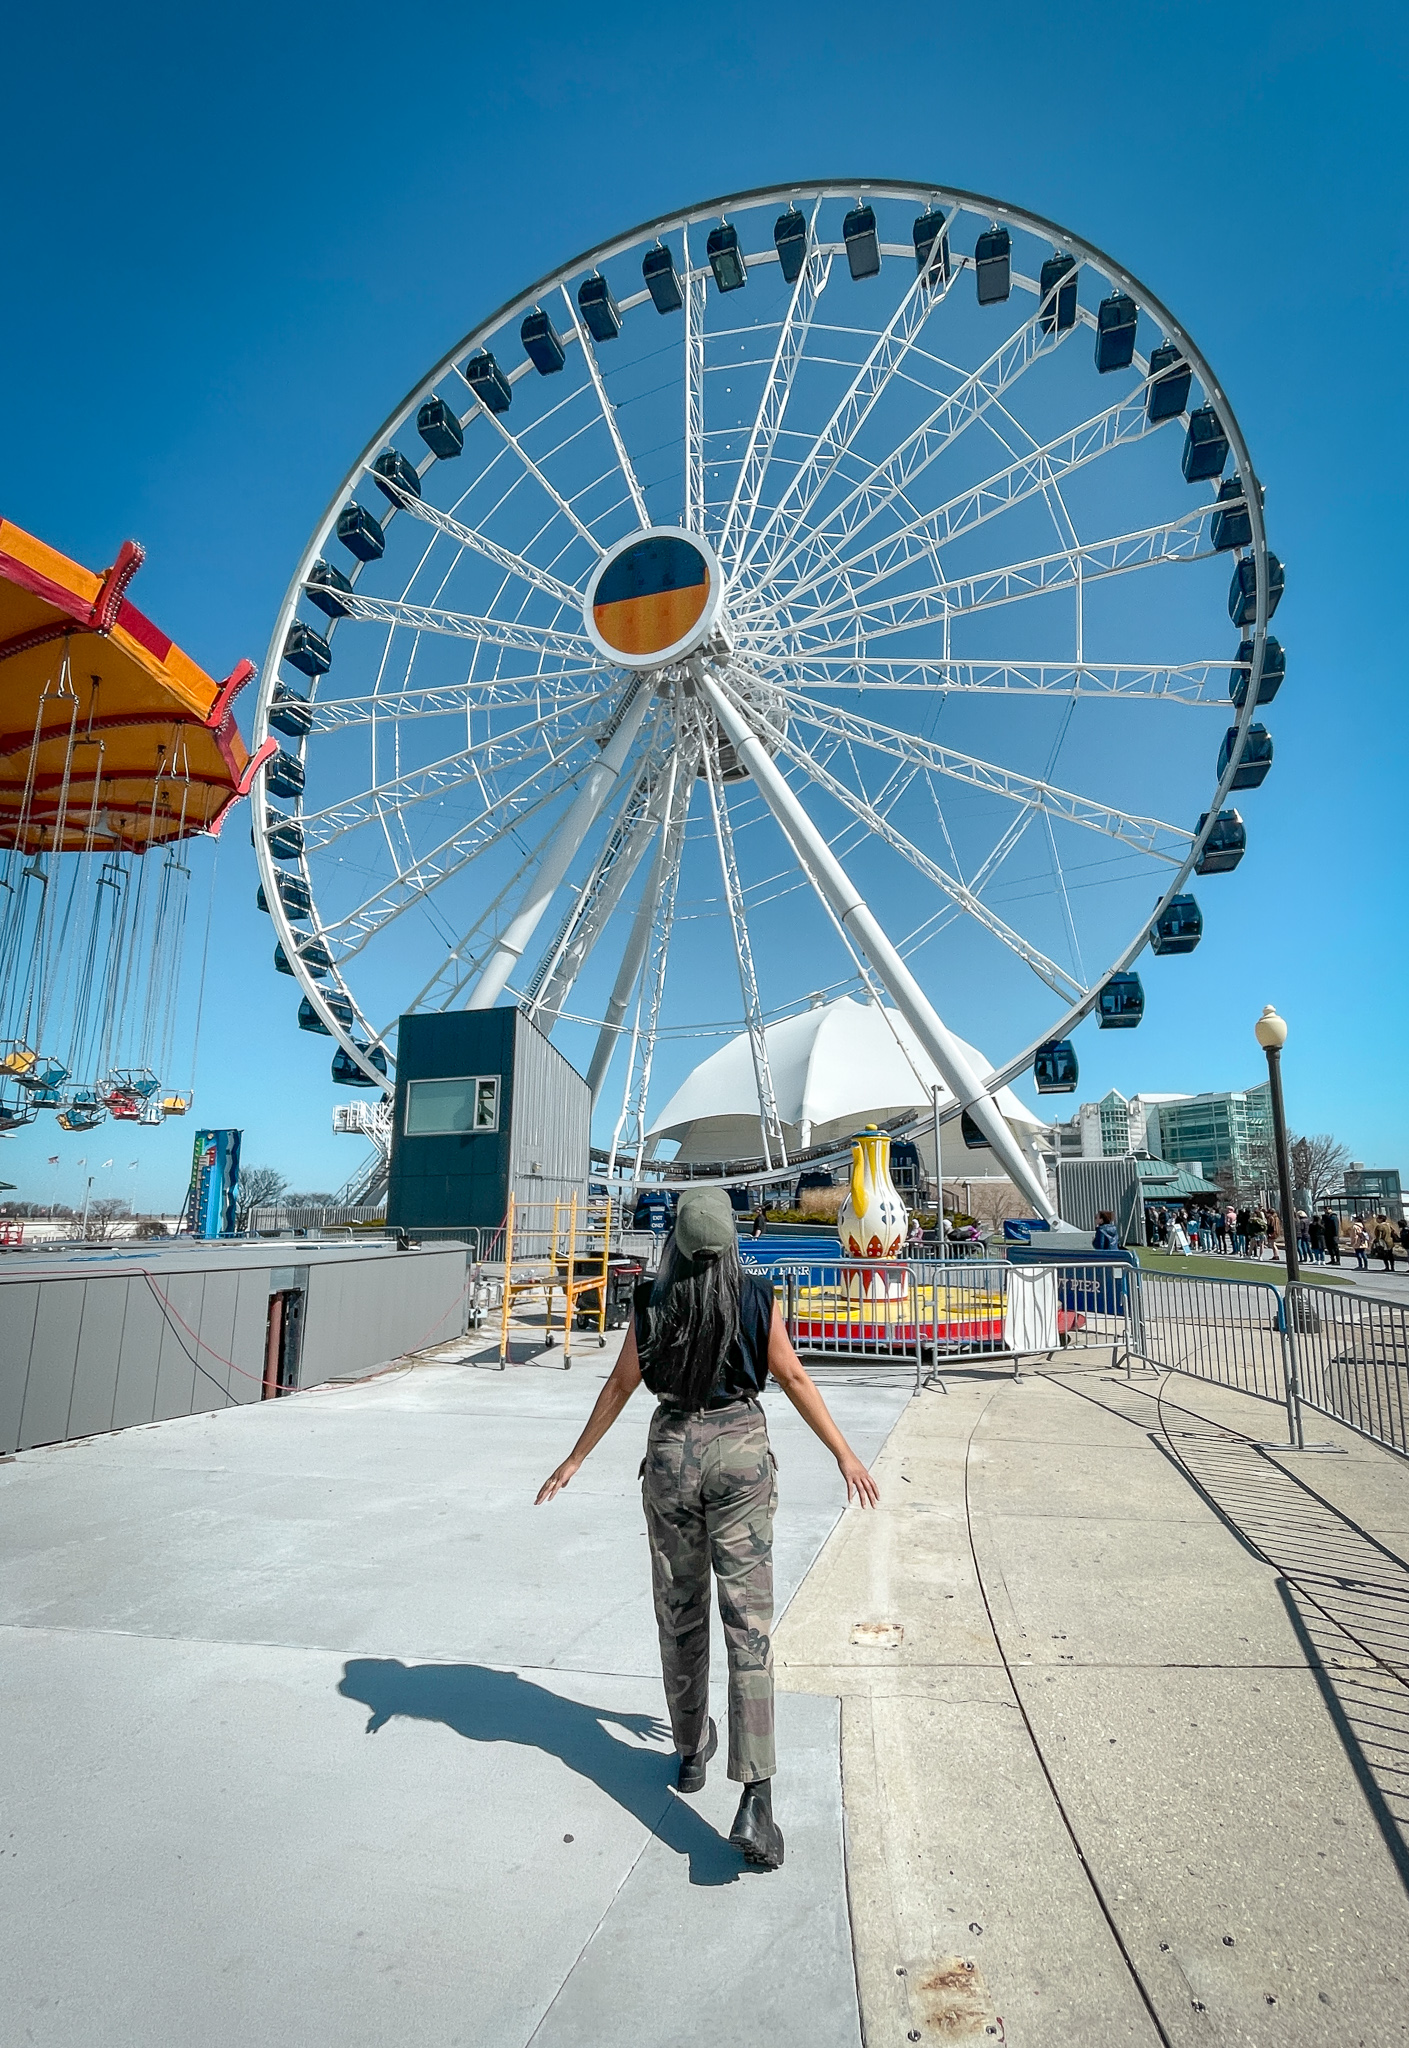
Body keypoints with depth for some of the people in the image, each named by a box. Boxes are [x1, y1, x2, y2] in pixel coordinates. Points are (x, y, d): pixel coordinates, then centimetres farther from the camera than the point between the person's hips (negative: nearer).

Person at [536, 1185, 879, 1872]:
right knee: (748, 1623, 2)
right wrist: (844, 1454, 8)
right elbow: (794, 1381, -3)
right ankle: (755, 1800, -4)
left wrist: (575, 1460, 13)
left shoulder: (651, 1305, -7)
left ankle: (692, 1751, 37)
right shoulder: (756, 1299, -9)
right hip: (740, 1452, -1)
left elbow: (619, 1386, 1)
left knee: (679, 1615, 19)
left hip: (672, 1453, 2)